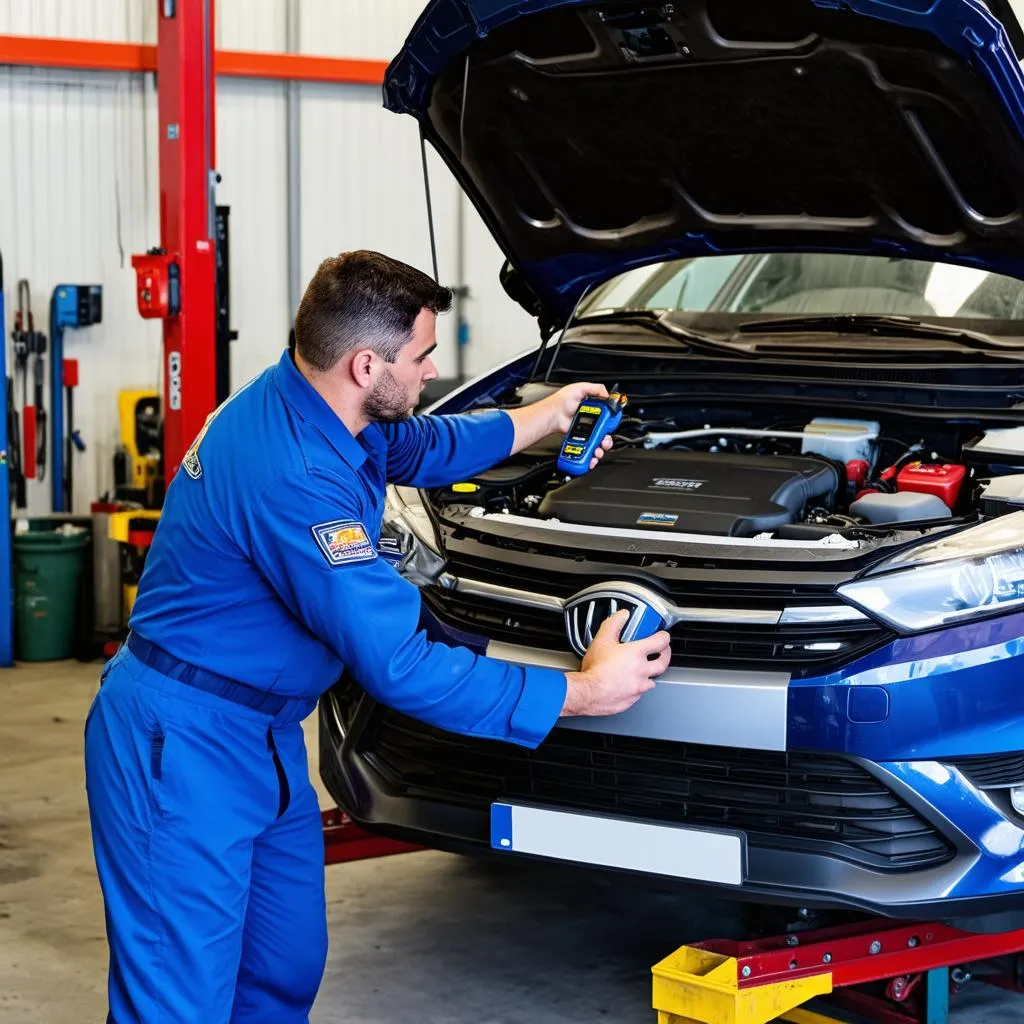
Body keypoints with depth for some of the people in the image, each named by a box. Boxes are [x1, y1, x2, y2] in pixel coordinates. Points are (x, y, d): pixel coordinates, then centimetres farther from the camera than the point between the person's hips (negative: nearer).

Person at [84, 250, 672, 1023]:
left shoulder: (301, 403, 1)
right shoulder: (293, 478, -29)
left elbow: (421, 449, 28)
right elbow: (400, 666, -29)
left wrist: (546, 418, 29)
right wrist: (580, 693, -22)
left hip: (264, 738, 10)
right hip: (183, 743, -10)